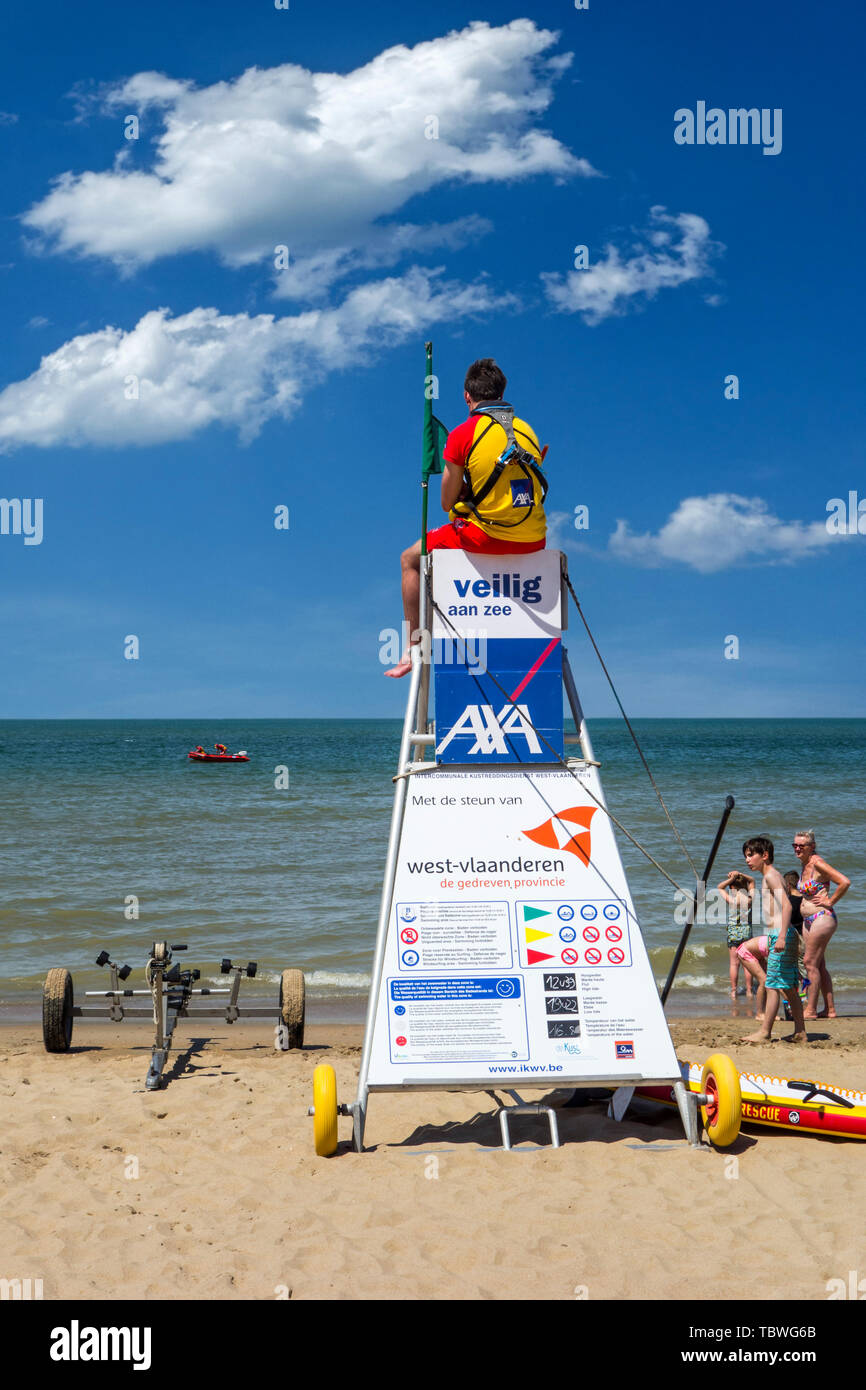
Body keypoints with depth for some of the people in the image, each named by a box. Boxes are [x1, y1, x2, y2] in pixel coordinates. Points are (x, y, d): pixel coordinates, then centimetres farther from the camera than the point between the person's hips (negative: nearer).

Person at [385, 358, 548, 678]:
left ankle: (412, 651, 14)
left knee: (410, 560, 17)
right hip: (534, 541, 5)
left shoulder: (462, 435, -4)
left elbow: (448, 503, 0)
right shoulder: (527, 430, 10)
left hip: (487, 536, -5)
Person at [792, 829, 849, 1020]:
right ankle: (830, 1009, 15)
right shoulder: (804, 865, 12)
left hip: (822, 918, -9)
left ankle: (811, 1010, -3)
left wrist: (830, 902, -14)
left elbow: (845, 882, -21)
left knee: (811, 963, -7)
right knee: (819, 965, 10)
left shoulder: (818, 863, -14)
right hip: (809, 920, 9)